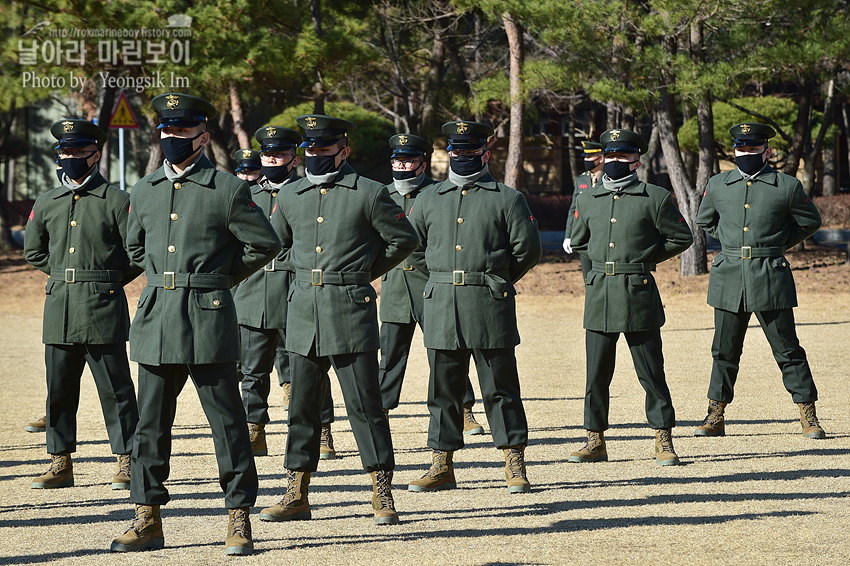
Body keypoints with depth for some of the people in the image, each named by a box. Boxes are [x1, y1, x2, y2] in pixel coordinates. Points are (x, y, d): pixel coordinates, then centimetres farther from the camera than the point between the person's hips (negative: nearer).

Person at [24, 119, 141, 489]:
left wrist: (108, 282, 3)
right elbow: (33, 251, 23)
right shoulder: (46, 203, 12)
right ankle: (60, 463, 14)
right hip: (59, 308, 5)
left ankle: (127, 462, 3)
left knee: (115, 389, -2)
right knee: (59, 389, 7)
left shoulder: (116, 200, -2)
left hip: (103, 307, -5)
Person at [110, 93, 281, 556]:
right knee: (150, 421, 6)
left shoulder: (228, 190, -3)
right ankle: (148, 519, 12)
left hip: (208, 319, -5)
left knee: (226, 421, -2)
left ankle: (238, 518, 5)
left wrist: (222, 275, 7)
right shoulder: (144, 191, 12)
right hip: (155, 321, 5)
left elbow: (266, 244, 4)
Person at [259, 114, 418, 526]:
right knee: (302, 407, 8)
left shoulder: (369, 194, -3)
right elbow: (276, 242, 27)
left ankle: (383, 497, 1)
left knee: (364, 405, -4)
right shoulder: (289, 197, 10)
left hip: (350, 310, -5)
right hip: (302, 312, 5)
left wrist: (365, 272, 6)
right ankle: (296, 496, 15)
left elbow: (404, 240, 5)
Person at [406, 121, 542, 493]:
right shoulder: (428, 200, 13)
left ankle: (515, 467, 2)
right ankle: (442, 466, 12)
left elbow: (528, 249, 2)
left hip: (490, 308, -3)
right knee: (443, 389, 6)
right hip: (441, 308, 4)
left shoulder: (507, 199, 3)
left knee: (500, 389, -1)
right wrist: (443, 280, 14)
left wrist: (498, 280, 7)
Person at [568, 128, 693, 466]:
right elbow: (578, 242, 26)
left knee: (651, 372, -1)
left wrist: (645, 257, 5)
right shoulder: (587, 200, 12)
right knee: (596, 374, 5)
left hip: (638, 292, -4)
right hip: (598, 294, 4)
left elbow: (681, 237, 6)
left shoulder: (654, 198, 0)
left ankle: (664, 442, 6)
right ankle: (595, 441, 14)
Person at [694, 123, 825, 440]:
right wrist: (730, 241, 13)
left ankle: (808, 417, 6)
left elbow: (810, 222, 14)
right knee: (725, 350, 9)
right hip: (729, 277, 3)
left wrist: (778, 243, 7)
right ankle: (716, 416, 18)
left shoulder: (788, 187, -1)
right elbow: (705, 221, 24)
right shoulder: (717, 185, 7)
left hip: (770, 277, -3)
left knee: (787, 349, 0)